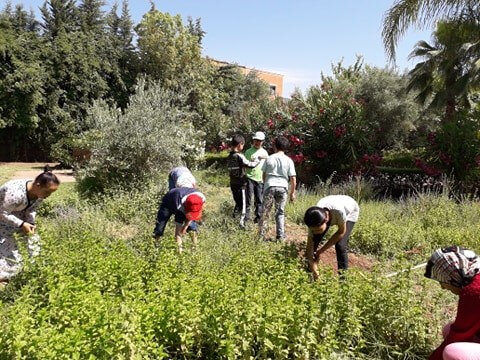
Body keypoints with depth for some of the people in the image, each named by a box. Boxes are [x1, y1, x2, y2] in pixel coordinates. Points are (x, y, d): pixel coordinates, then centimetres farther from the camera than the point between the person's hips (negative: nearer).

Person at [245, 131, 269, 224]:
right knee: (248, 198, -4)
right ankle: (246, 217, 2)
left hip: (260, 179, 2)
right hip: (250, 177, -2)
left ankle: (258, 217, 12)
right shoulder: (248, 151, 4)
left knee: (259, 200, 4)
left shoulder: (264, 152, 12)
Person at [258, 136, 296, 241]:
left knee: (265, 212, 7)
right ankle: (281, 236, 12)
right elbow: (293, 179, -1)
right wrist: (292, 192, 8)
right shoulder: (289, 160, 1)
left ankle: (261, 234, 10)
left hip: (269, 186, -1)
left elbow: (264, 175, 8)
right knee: (280, 213, 12)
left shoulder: (269, 158, 2)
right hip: (283, 187, 1)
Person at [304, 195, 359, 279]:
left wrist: (321, 250, -25)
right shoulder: (315, 220, -34)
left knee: (340, 245, -21)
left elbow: (341, 232, -28)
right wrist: (314, 271, -32)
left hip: (350, 212, -3)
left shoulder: (339, 211, -47)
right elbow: (310, 245, -27)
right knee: (314, 241, -7)